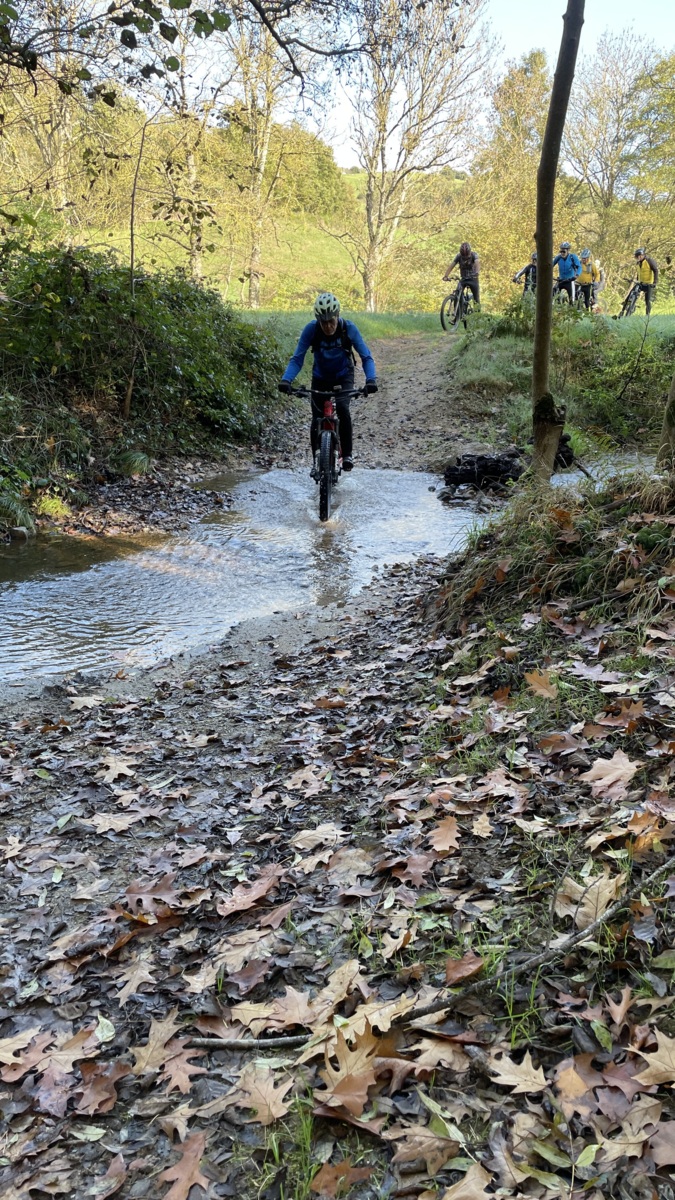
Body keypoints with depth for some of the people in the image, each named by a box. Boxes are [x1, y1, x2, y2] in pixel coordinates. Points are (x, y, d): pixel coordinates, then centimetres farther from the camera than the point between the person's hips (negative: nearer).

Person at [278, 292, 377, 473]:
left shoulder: (348, 328, -25)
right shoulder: (311, 329, -25)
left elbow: (366, 357, -25)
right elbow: (297, 359, -25)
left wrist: (371, 379, -43)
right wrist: (286, 379, -43)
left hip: (344, 376, -1)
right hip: (320, 378, 1)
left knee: (342, 408, -28)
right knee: (317, 420, -5)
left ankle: (347, 454, -15)